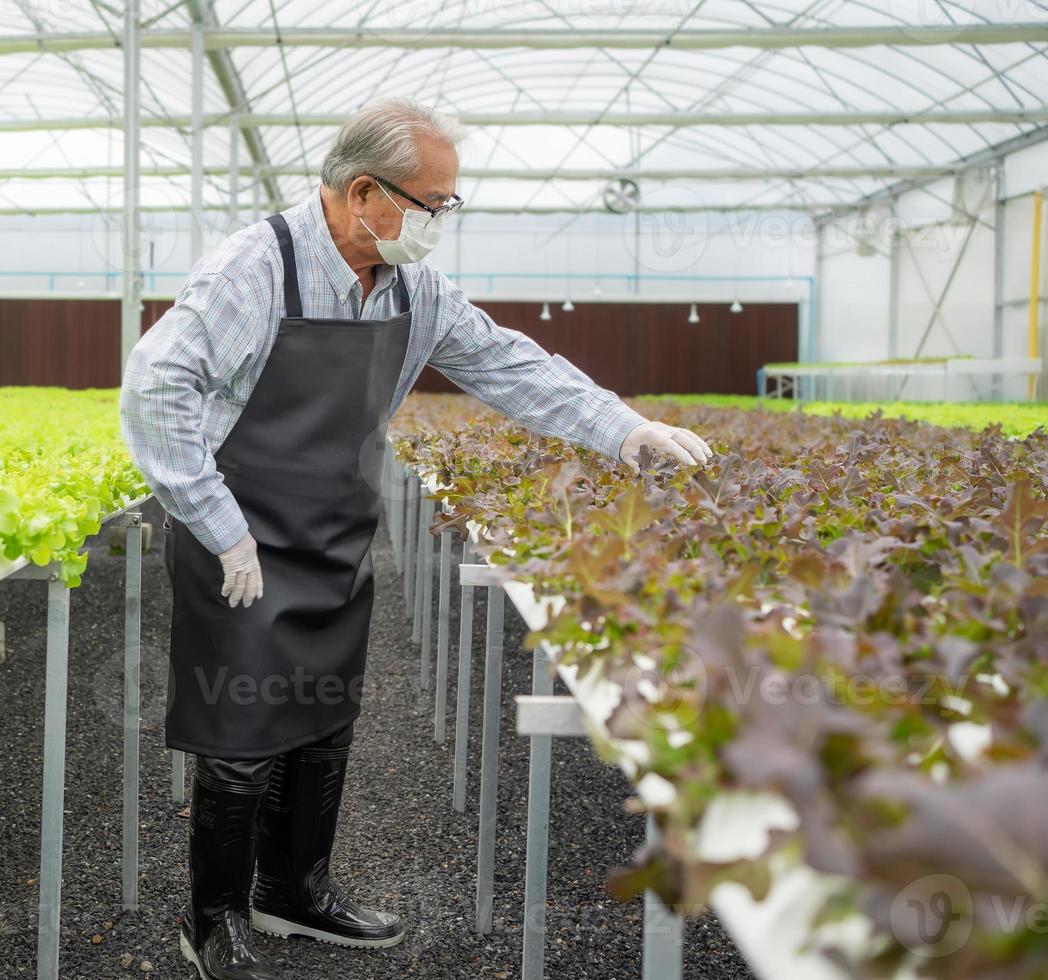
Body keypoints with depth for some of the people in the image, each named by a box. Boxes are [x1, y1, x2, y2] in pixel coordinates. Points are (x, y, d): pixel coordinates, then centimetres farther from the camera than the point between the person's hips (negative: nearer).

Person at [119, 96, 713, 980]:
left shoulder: (413, 286, 2)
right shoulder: (258, 268, -20)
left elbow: (507, 362, 9)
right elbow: (155, 389, -26)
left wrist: (624, 428, 0)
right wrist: (224, 532, -24)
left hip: (341, 555, 7)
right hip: (246, 561, -7)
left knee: (326, 733, 17)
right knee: (247, 743, 2)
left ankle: (297, 890, 37)